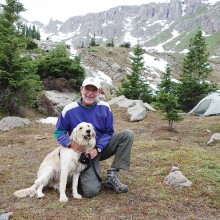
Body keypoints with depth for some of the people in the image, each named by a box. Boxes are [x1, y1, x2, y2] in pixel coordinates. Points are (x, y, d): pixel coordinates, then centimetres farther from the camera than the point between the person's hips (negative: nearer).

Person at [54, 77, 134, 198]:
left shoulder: (104, 108, -7)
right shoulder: (69, 110, -13)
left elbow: (109, 132, -2)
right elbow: (58, 132, -4)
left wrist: (98, 149, -17)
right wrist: (70, 144, -24)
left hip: (101, 148, 3)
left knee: (128, 134, -18)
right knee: (91, 191, -21)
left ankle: (112, 175, -14)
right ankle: (83, 176, 17)